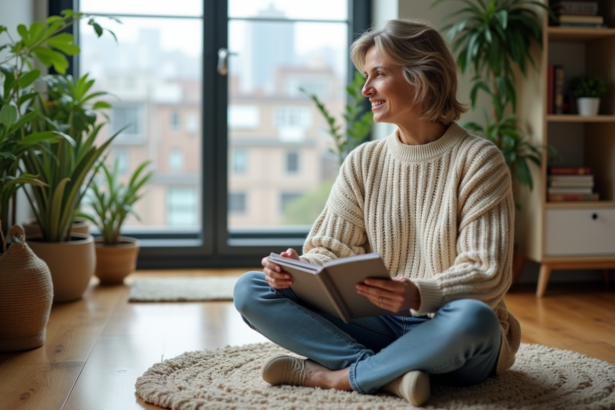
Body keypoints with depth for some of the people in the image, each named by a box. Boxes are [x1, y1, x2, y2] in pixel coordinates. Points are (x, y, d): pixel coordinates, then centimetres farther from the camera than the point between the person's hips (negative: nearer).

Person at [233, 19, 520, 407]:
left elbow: (488, 275, -14)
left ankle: (332, 375, -21)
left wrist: (419, 294, -33)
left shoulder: (479, 160, -8)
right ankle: (391, 373, -24)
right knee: (251, 289, -11)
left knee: (472, 317, -40)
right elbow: (331, 250, 4)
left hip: (447, 332, -4)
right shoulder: (363, 163, 6)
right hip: (379, 326, 4)